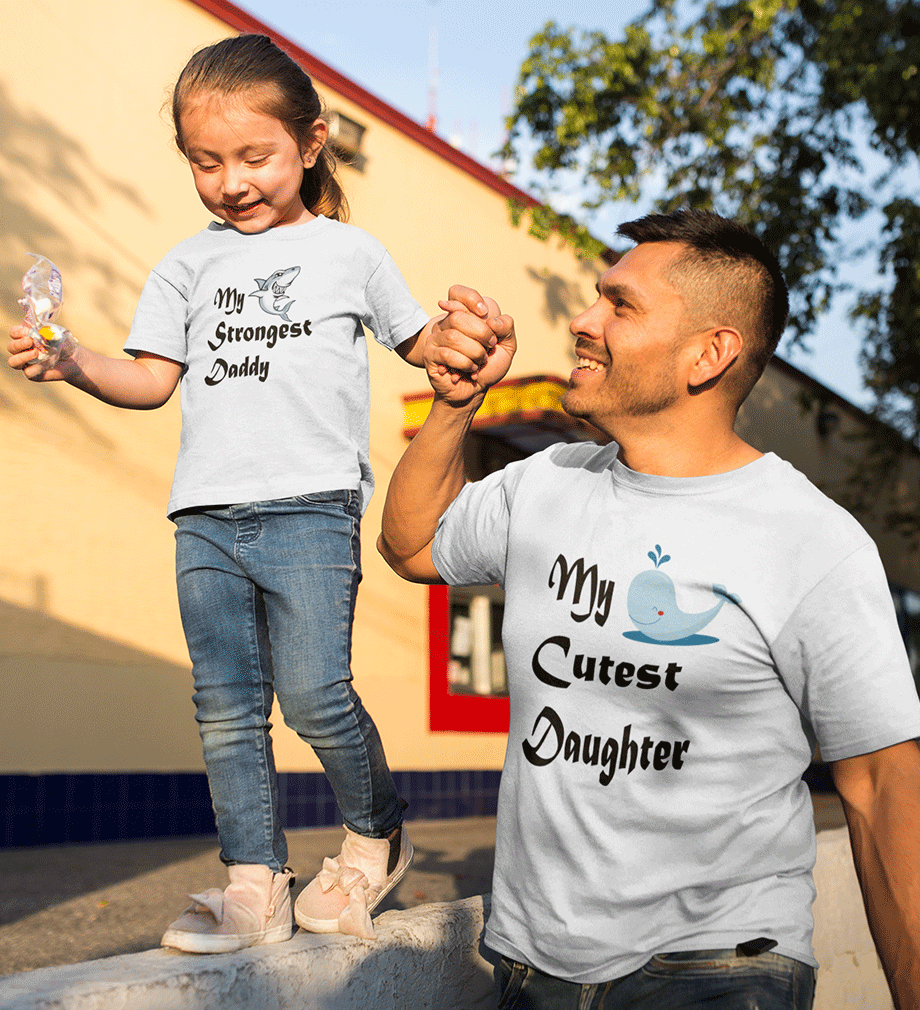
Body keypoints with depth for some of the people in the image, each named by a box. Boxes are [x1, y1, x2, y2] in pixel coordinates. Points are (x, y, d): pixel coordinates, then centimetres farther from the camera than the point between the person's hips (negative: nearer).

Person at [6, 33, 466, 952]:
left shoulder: (347, 251, 10)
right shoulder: (189, 263, 16)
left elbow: (416, 339, 18)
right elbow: (153, 378, 11)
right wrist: (74, 365, -7)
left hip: (309, 504, -4)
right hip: (206, 514, 4)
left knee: (312, 691, -12)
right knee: (225, 708, 3)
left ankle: (376, 836, 14)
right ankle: (255, 884, 13)